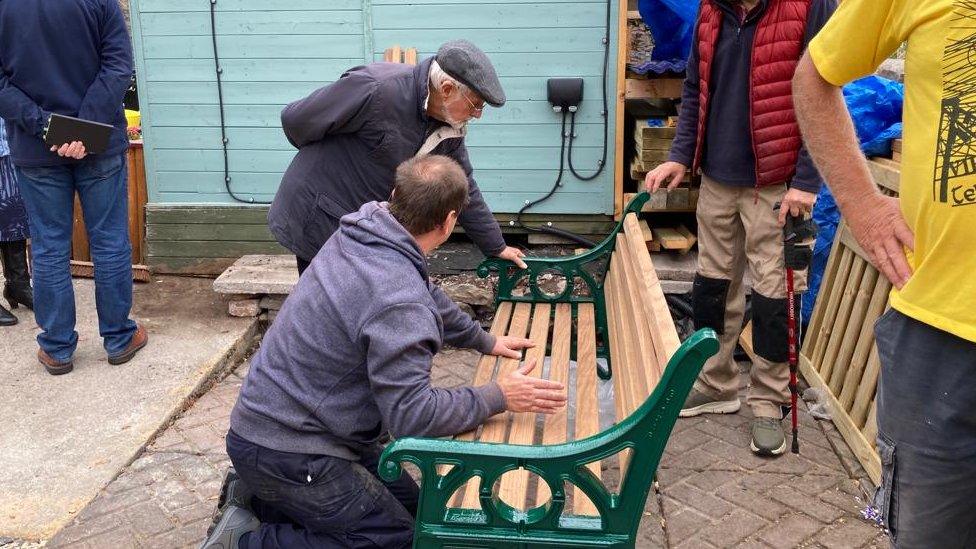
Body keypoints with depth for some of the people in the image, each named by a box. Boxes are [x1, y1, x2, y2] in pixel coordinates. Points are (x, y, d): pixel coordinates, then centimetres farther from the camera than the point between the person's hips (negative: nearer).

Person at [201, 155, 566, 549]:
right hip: (285, 451, -9)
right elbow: (411, 413, -27)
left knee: (409, 504, 16)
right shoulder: (398, 301, -30)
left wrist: (484, 341, 26)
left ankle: (257, 496, 16)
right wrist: (498, 397, -17)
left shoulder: (364, 232, -1)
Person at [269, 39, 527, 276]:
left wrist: (496, 246, 15)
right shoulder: (376, 90, -29)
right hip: (319, 224, -8)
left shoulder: (450, 129, -2)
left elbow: (464, 189, 11)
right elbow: (297, 120, -20)